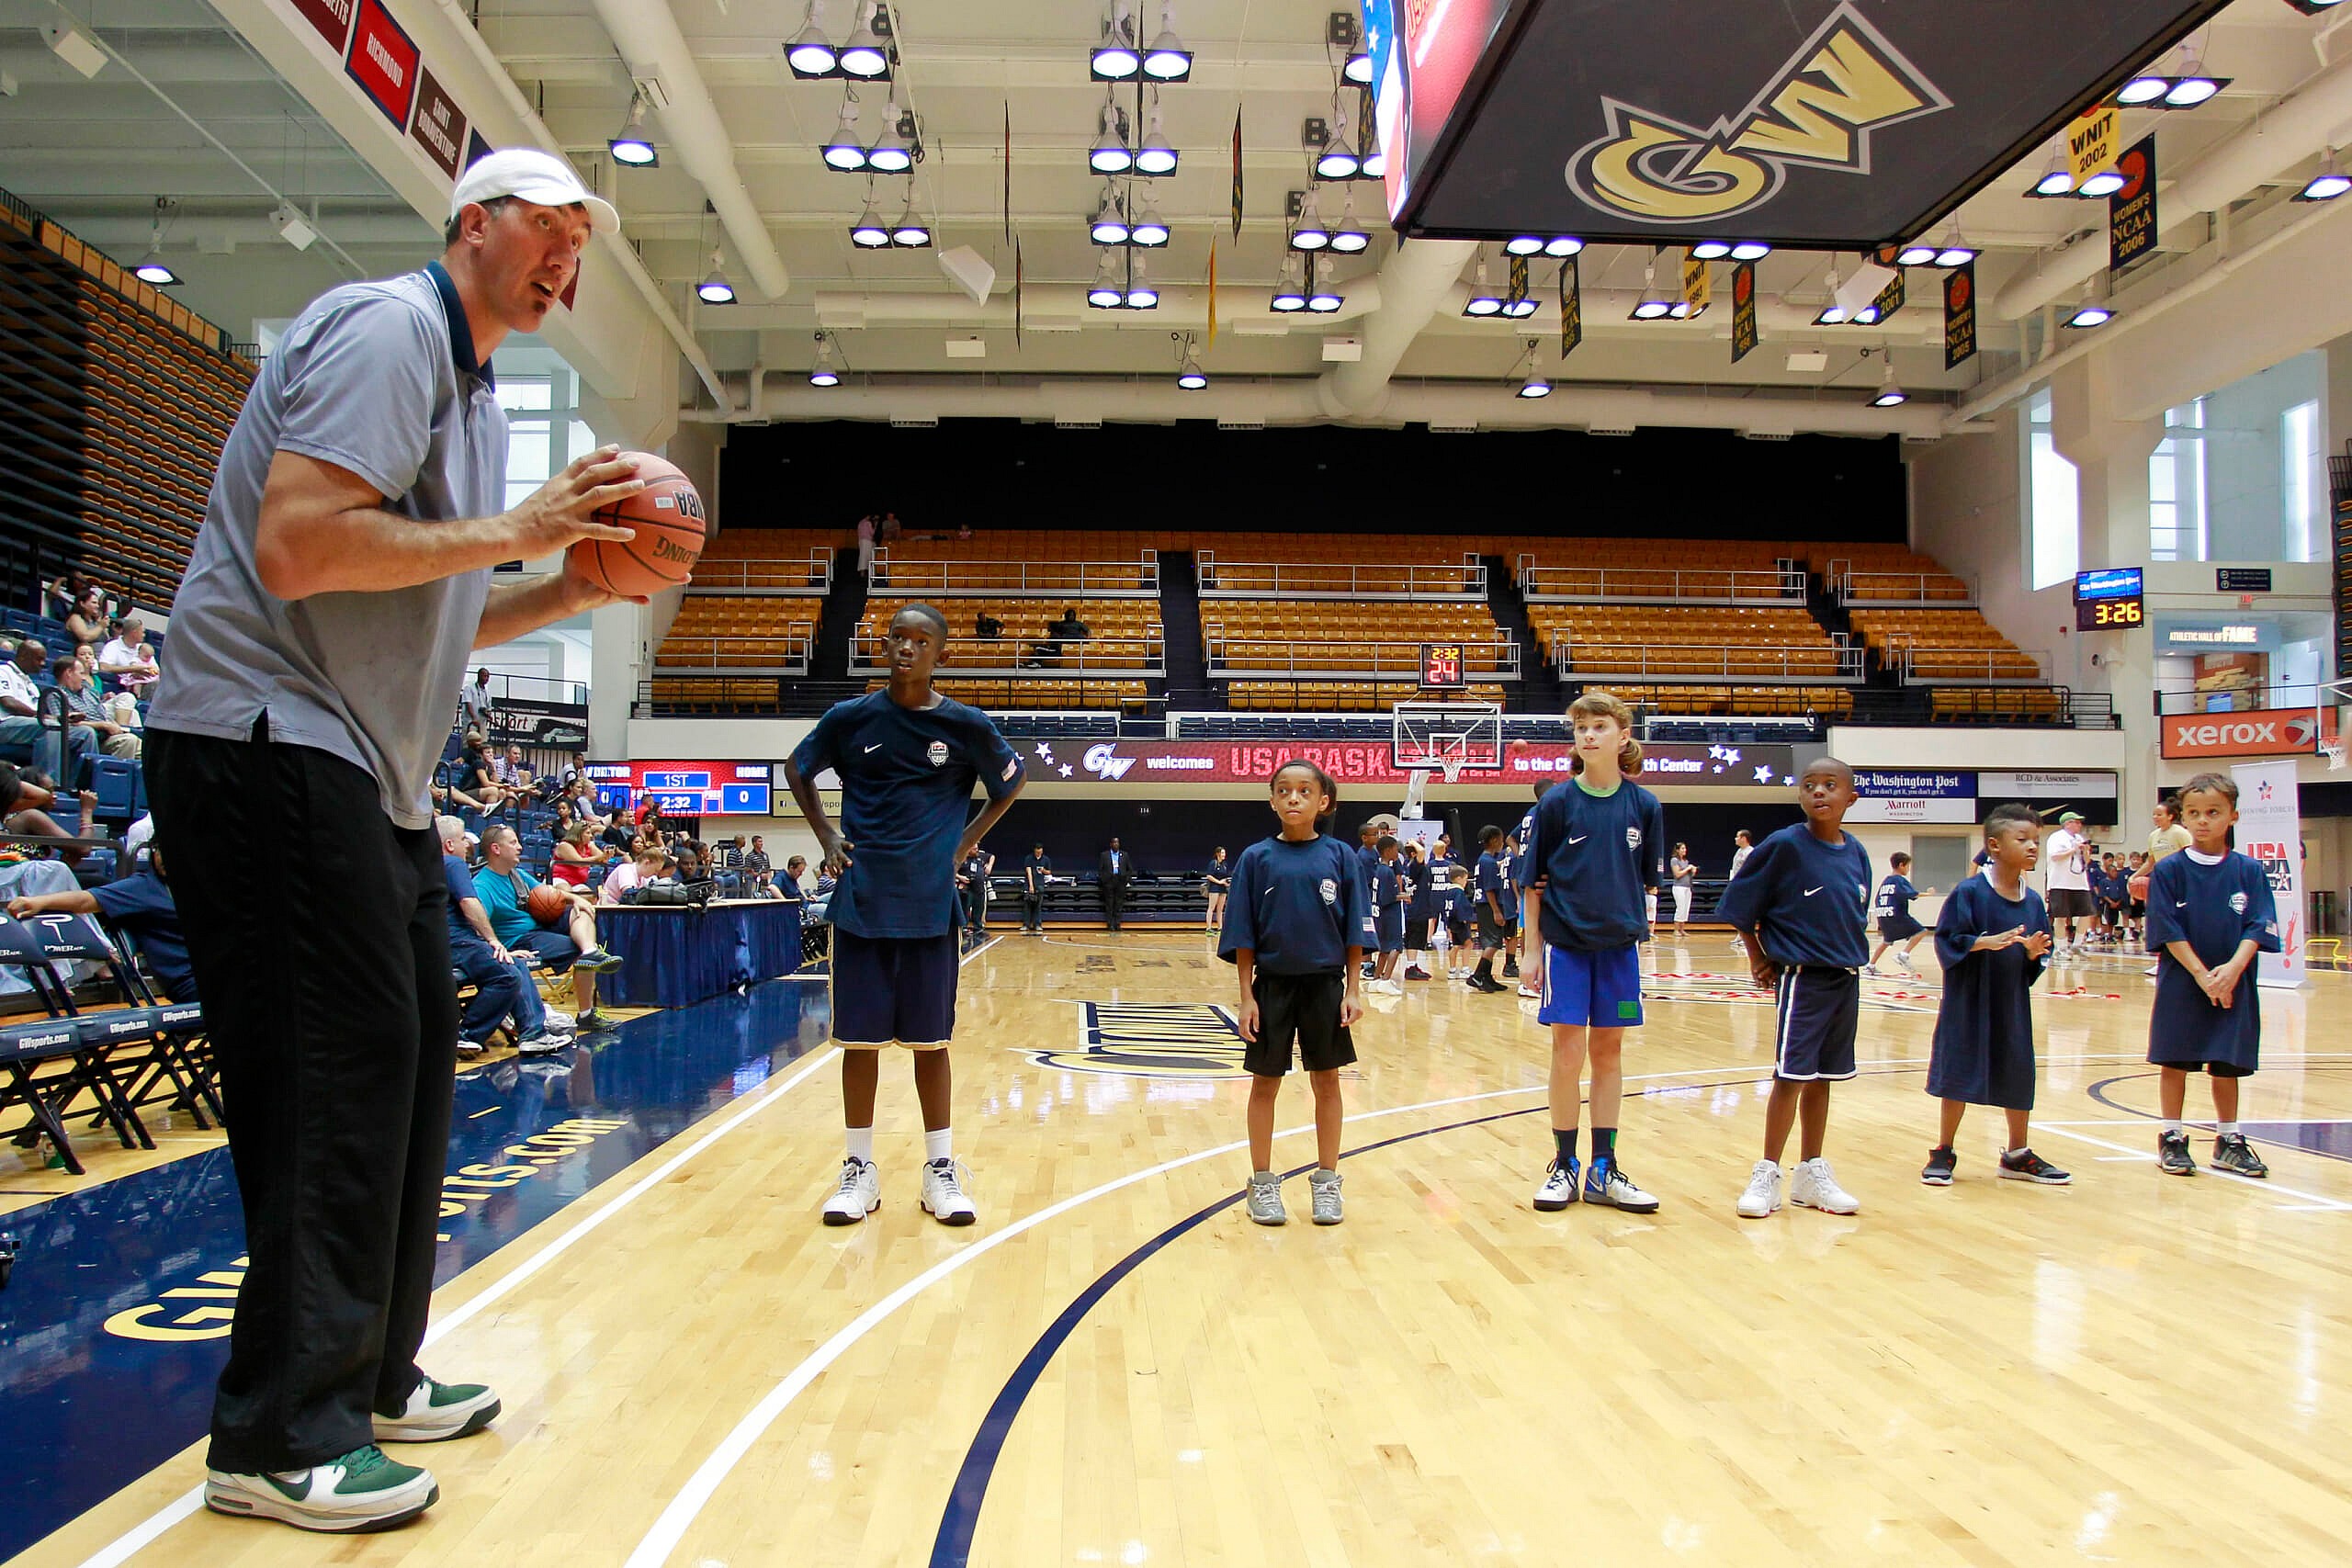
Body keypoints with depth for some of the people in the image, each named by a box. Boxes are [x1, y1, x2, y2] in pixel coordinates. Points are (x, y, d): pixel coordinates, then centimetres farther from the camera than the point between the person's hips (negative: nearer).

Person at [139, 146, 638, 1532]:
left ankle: (370, 1377, 25)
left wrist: (575, 589, 8)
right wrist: (514, 531, -18)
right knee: (340, 1067, -9)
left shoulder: (471, 388, 20)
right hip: (272, 746, -10)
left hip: (371, 774, 10)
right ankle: (284, 1439, 3)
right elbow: (297, 549, -24)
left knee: (408, 1058, 12)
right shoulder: (386, 328, -11)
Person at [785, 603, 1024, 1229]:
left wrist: (967, 839, 5)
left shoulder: (968, 726, -2)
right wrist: (826, 834, 5)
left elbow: (1013, 783, 14)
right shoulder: (851, 718, -1)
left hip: (929, 906, 0)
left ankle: (941, 1169, 17)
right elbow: (797, 769, 16)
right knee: (860, 1037, 6)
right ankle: (859, 1171, 18)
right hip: (861, 902, 1)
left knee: (930, 1039, 7)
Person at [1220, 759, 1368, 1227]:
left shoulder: (1339, 856, -2)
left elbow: (1354, 931, 1)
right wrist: (1246, 996, -6)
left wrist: (1352, 990, -3)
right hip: (1272, 984, 0)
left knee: (1327, 1081, 9)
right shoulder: (1256, 858, -3)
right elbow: (1243, 935, -2)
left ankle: (1326, 1182, 22)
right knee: (1265, 1083, 7)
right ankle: (1263, 1183, 19)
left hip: (1325, 984, 1)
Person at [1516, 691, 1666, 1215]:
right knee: (1568, 1050, -1)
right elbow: (1533, 881, -2)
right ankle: (1563, 1166, 12)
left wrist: (1628, 919, 2)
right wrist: (1532, 949, -3)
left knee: (1608, 1051, 9)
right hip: (1564, 942, -2)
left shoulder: (1644, 806, 0)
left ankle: (1603, 1171, 18)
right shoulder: (1557, 802, -5)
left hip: (1618, 945, 2)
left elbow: (1645, 879, 9)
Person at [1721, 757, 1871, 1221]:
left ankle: (1812, 1174, 22)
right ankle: (1767, 1174, 6)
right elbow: (1739, 904, -6)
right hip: (1802, 978, -5)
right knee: (1792, 1076, -4)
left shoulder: (1856, 852, 4)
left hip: (1847, 978, 5)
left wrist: (1851, 956, 8)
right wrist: (1760, 960, -3)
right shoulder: (1784, 845, -12)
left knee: (1823, 1077, 12)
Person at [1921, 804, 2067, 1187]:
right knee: (1959, 1073, 4)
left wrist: (2034, 952, -12)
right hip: (1969, 1001, -5)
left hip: (2012, 1001, 5)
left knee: (2019, 1075, 10)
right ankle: (1943, 1152, 18)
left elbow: (2038, 960, 10)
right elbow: (1949, 940, -14)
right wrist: (1988, 942, -26)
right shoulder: (1970, 892, -12)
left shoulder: (2033, 901, 4)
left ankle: (2018, 1155, 27)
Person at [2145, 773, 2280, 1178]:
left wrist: (2232, 969, -19)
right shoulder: (2169, 870, -3)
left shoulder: (2249, 871, 1)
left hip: (2233, 984, 1)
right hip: (2181, 983, -1)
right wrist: (2202, 975, -17)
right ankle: (2172, 1139, 14)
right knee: (2175, 1061, 3)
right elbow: (2169, 931, -8)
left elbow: (2258, 929, -4)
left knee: (2227, 1064, 9)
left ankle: (2228, 1141, 22)